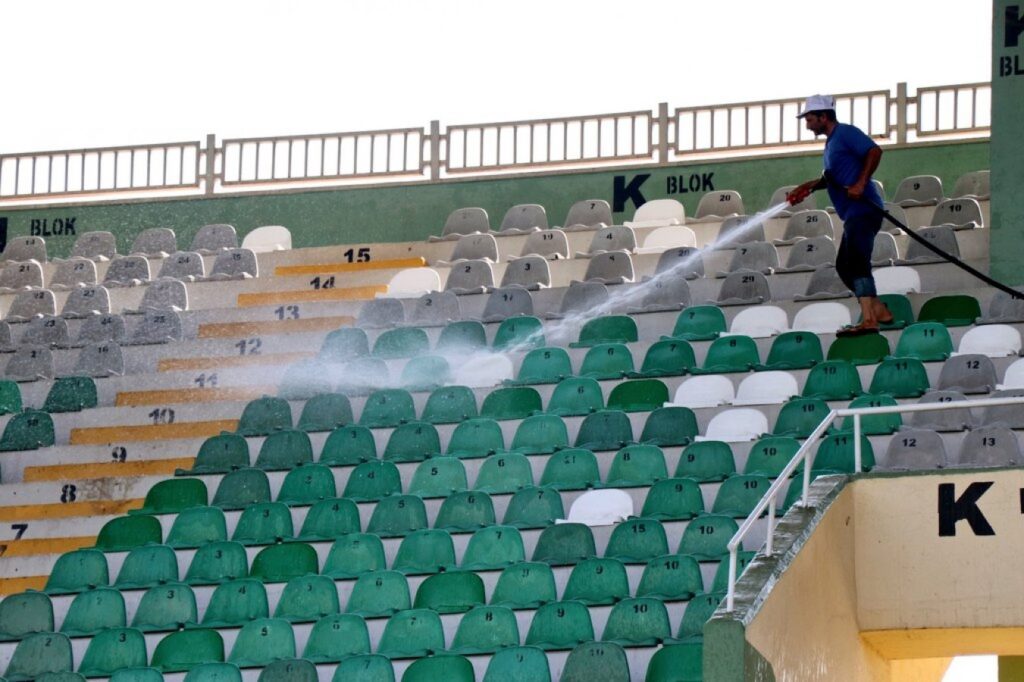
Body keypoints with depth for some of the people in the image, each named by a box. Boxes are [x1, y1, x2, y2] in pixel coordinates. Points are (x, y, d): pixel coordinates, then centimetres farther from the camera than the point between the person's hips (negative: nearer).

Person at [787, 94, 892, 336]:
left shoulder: (845, 133, -7)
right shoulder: (831, 142, 23)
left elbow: (874, 152, -18)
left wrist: (861, 184, -25)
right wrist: (808, 187, 22)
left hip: (863, 208, -11)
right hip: (853, 213, 11)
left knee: (856, 260, -20)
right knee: (844, 266, 13)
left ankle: (868, 319, -29)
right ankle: (879, 310, 17)